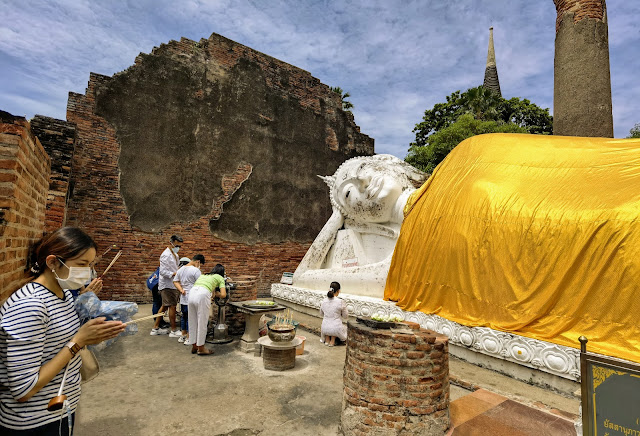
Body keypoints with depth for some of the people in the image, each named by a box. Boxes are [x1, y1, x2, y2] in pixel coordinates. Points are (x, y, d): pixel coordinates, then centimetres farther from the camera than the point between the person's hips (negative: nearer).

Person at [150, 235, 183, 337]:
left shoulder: (175, 254, 14)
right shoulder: (166, 255, -16)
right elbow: (163, 271, -22)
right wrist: (175, 274, -28)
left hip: (172, 285, 10)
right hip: (167, 285, -10)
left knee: (165, 306, 17)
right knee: (172, 306, -4)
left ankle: (155, 328, 27)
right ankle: (174, 331, 6)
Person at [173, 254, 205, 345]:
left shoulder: (181, 269, 9)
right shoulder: (196, 270, -16)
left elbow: (175, 281, 11)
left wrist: (181, 289, 0)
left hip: (183, 298, 8)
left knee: (184, 316, 19)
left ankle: (183, 335, 30)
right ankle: (188, 339, 8)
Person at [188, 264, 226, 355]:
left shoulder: (203, 275, 34)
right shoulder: (220, 278, 18)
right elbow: (223, 295, 6)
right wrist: (217, 294, 28)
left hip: (192, 292, 6)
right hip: (203, 294, -6)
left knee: (193, 322, 18)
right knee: (202, 323, 7)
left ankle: (194, 346, 31)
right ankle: (201, 348, 19)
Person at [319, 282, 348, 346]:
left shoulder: (324, 301, -1)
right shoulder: (340, 302, -15)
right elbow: (345, 316, -2)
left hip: (325, 329, 4)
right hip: (336, 329, -4)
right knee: (345, 327, 30)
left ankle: (327, 339, 17)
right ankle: (333, 340, 10)